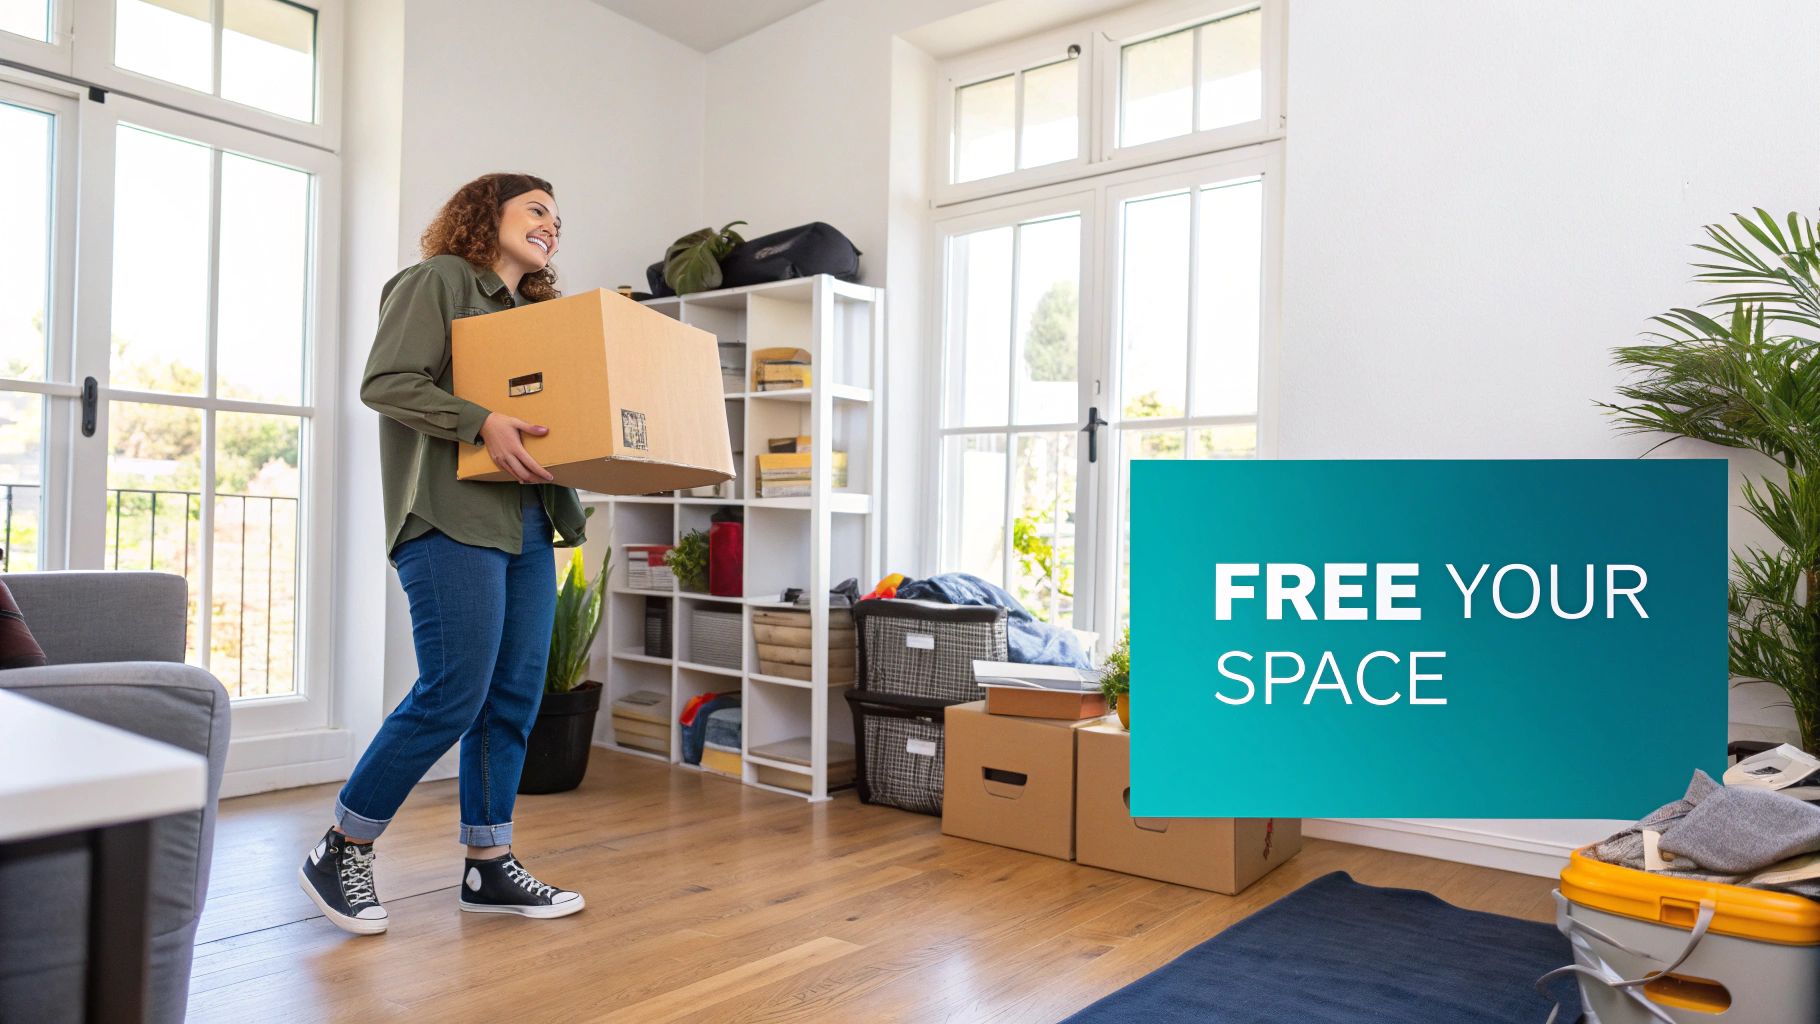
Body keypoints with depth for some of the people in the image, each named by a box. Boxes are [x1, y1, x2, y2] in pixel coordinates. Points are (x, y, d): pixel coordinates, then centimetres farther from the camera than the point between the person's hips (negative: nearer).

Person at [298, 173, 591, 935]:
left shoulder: (534, 310, 23)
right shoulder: (439, 280, 2)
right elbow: (385, 382, -9)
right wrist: (483, 424, -21)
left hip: (527, 523, 8)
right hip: (451, 518, -7)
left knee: (514, 698, 6)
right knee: (454, 694, -9)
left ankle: (488, 867, 17)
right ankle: (340, 855, 10)